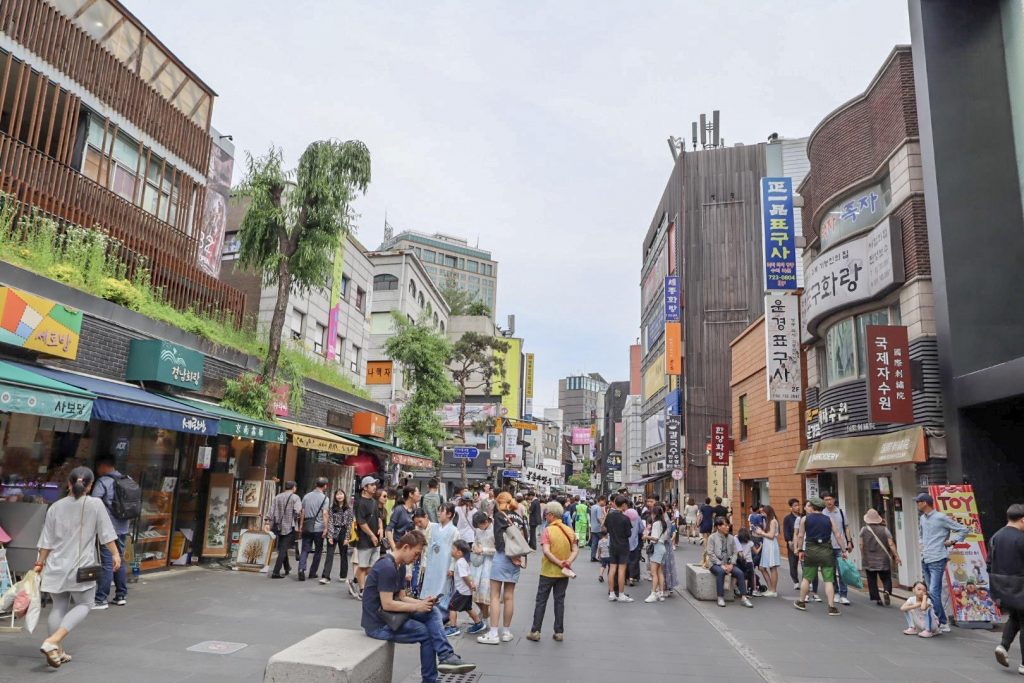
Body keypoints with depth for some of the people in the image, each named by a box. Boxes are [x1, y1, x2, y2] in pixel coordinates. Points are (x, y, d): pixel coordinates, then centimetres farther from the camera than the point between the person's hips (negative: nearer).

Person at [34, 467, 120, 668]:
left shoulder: (56, 507, 4)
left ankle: (57, 651, 17)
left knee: (59, 607, 14)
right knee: (84, 604, 7)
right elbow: (106, 534, -7)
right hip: (81, 566, -4)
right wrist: (115, 554, 1)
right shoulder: (95, 504, -7)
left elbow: (47, 540, 7)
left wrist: (40, 563, 16)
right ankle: (52, 641, -11)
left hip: (57, 566, 5)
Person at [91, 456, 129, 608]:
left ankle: (101, 599, -2)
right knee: (120, 560, 14)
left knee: (107, 563, -5)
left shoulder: (103, 481, -10)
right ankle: (121, 595, 19)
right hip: (123, 527, 7)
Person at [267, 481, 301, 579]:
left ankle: (287, 568, 34)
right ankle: (276, 572, -7)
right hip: (290, 527, -5)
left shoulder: (277, 497, 8)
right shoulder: (295, 497, -7)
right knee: (283, 549, -1)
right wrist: (299, 517, 4)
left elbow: (272, 511, 4)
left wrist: (270, 524, 7)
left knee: (281, 548, 19)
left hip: (279, 526, 5)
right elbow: (297, 512, -17)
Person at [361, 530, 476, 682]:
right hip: (378, 624, -9)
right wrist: (417, 607, -16)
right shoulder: (387, 567, -22)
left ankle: (445, 656, -11)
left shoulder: (400, 566, 10)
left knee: (433, 612, -4)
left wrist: (423, 603, -6)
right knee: (427, 633, -7)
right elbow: (387, 604, -25)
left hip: (389, 616, 9)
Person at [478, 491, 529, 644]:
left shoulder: (499, 516, -7)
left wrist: (511, 557, -9)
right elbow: (525, 538, 7)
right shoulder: (520, 518, 8)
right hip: (516, 560, 5)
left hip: (502, 556, -5)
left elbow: (500, 539, -14)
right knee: (509, 596, 11)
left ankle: (493, 634, 2)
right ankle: (506, 632, 18)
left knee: (495, 596, 2)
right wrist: (519, 557, 8)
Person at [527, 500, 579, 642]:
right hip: (564, 573, 4)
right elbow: (575, 550, -2)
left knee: (541, 601, 7)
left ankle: (535, 631, 10)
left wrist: (560, 564, -19)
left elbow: (546, 551, -22)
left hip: (548, 572, -4)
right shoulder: (569, 530, 2)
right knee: (560, 601, 12)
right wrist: (567, 563, -13)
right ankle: (559, 632, 14)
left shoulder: (547, 530, -14)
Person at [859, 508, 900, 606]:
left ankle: (877, 598, 4)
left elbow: (861, 545, 0)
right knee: (886, 579, 9)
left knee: (872, 581, 8)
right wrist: (896, 556, -5)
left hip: (869, 560, 0)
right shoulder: (884, 530, -4)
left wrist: (863, 556, 12)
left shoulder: (864, 530, -2)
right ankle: (886, 591, -17)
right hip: (883, 560, 0)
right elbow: (891, 544, -9)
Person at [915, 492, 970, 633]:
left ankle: (943, 623, -6)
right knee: (932, 592, 12)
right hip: (925, 560, 8)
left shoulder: (941, 518, -11)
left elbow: (964, 530, -7)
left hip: (937, 560, -8)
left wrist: (951, 541, -9)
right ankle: (937, 622, 18)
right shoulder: (922, 518, 12)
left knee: (933, 592, -13)